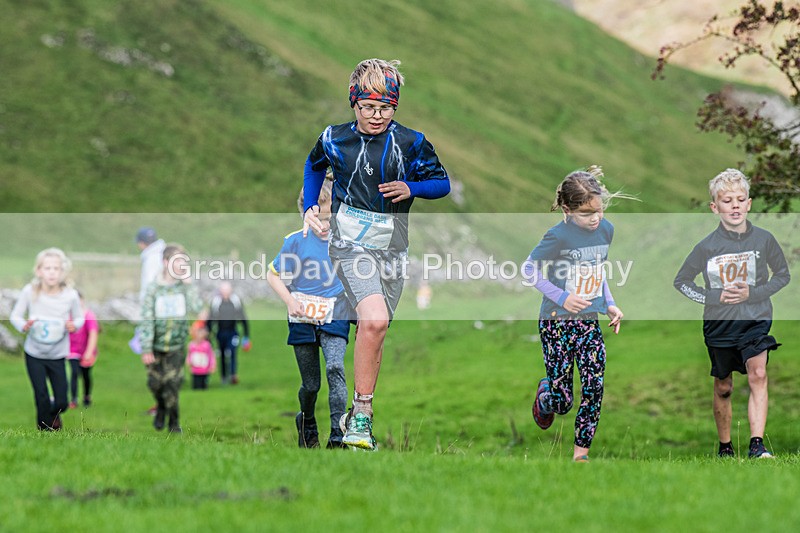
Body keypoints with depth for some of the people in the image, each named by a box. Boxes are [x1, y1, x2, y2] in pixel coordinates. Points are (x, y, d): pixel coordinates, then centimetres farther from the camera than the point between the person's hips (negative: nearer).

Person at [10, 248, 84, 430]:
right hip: (34, 354, -1)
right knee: (42, 398, -3)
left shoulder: (70, 295, -12)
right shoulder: (29, 291, -14)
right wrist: (24, 326, -24)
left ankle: (54, 413, 38)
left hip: (57, 355, 1)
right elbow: (15, 316, -4)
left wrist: (74, 325, -19)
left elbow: (79, 318, 3)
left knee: (61, 403, 2)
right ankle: (46, 429, 20)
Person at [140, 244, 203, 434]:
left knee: (172, 384, -7)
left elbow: (197, 307, -20)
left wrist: (188, 283, -16)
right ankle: (161, 408, 35)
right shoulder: (154, 288, -6)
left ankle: (174, 423, 9)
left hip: (177, 346, 0)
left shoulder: (184, 287, -2)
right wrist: (146, 349, -10)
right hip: (156, 345, 0)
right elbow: (147, 319, -6)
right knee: (155, 383, 4)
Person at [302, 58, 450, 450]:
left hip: (391, 248, 3)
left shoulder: (411, 143, -1)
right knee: (375, 320, -24)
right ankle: (362, 412, -15)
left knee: (375, 330, 7)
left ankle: (359, 415, 23)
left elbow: (442, 182, 8)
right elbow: (314, 167, 22)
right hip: (350, 244, -3)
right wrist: (310, 209, 12)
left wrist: (411, 188, -11)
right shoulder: (334, 140, 0)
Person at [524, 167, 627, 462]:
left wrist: (609, 304, 10)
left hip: (589, 323, 5)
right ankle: (545, 394, 37)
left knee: (594, 389, -6)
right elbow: (529, 269, -8)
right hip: (557, 323, -5)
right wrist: (561, 297, -16)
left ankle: (581, 452, 7)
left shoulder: (606, 230, 2)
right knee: (562, 401, 0)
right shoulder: (559, 236, -18)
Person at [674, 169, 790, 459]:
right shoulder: (708, 246, -7)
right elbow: (681, 282, 4)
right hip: (719, 324, 1)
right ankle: (725, 448, 28)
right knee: (723, 387, 11)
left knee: (757, 375, -21)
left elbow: (783, 275, 8)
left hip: (756, 319, -1)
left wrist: (754, 293, -9)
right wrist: (714, 297, -11)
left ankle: (757, 445, -25)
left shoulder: (763, 239, -5)